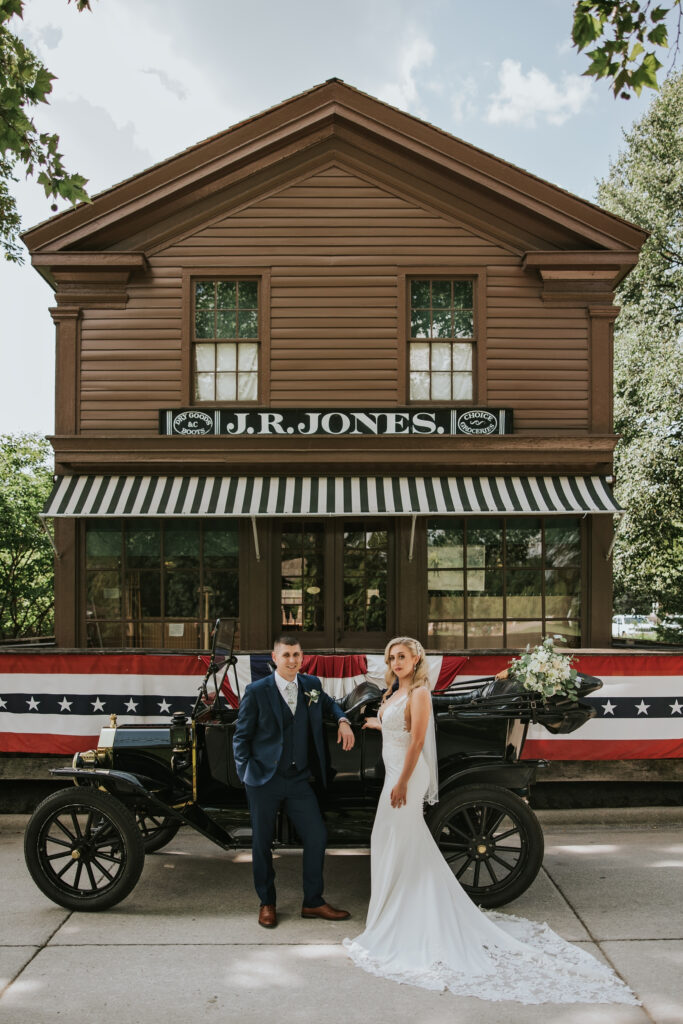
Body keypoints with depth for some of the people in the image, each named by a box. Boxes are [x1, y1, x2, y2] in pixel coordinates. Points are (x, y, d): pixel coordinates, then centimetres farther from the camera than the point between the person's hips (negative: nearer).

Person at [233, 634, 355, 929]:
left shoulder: (311, 684, 3)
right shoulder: (257, 691, -9)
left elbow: (329, 704, 25)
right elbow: (241, 736, -3)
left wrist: (343, 721, 6)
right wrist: (246, 772, -9)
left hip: (299, 780, 4)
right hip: (264, 781, -3)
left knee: (316, 836, 4)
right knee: (262, 843, 9)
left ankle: (313, 902, 22)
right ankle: (267, 903, 29)